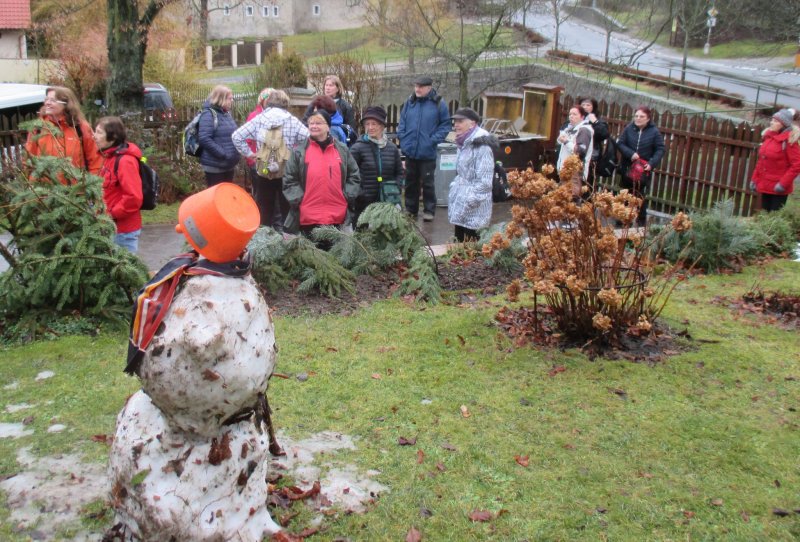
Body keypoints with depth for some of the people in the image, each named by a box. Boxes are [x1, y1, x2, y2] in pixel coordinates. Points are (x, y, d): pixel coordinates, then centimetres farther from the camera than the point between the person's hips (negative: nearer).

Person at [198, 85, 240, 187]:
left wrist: (235, 154, 10)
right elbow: (204, 139, -23)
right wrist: (223, 154, -22)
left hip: (229, 164, 8)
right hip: (215, 166, -8)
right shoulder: (209, 114, -15)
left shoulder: (226, 113, 12)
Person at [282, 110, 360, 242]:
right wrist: (299, 200, -7)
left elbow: (354, 175, 11)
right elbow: (289, 180, 3)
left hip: (337, 217, 2)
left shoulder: (342, 150, 6)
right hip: (308, 218, -1)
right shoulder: (299, 151, 2)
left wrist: (347, 197, 0)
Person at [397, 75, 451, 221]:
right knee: (410, 182, 14)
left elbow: (445, 125, -2)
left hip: (427, 153, -4)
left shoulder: (438, 103, -6)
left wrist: (434, 140, -11)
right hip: (410, 150, 4)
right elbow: (402, 121, 13)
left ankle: (429, 210, 15)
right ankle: (410, 208, 27)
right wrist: (402, 137, 0)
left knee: (427, 182, 4)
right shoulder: (409, 102, 5)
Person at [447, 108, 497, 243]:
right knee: (459, 243, 11)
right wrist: (453, 194, 17)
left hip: (473, 209, -9)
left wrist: (467, 204, -21)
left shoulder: (482, 146, -17)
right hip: (460, 204, 9)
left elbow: (484, 182, -21)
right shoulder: (463, 144, 13)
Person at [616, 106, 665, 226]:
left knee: (640, 196, 1)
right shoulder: (629, 129, -1)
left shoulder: (654, 132, -5)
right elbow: (620, 144, -3)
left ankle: (641, 221, 13)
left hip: (644, 170, -2)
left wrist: (652, 164, -19)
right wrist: (631, 154, -20)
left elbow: (660, 150, -4)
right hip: (628, 168, 2)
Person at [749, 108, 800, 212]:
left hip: (778, 188, -7)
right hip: (765, 185, 7)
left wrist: (783, 183, -18)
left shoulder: (789, 140, -12)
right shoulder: (768, 137, 9)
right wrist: (755, 179, 12)